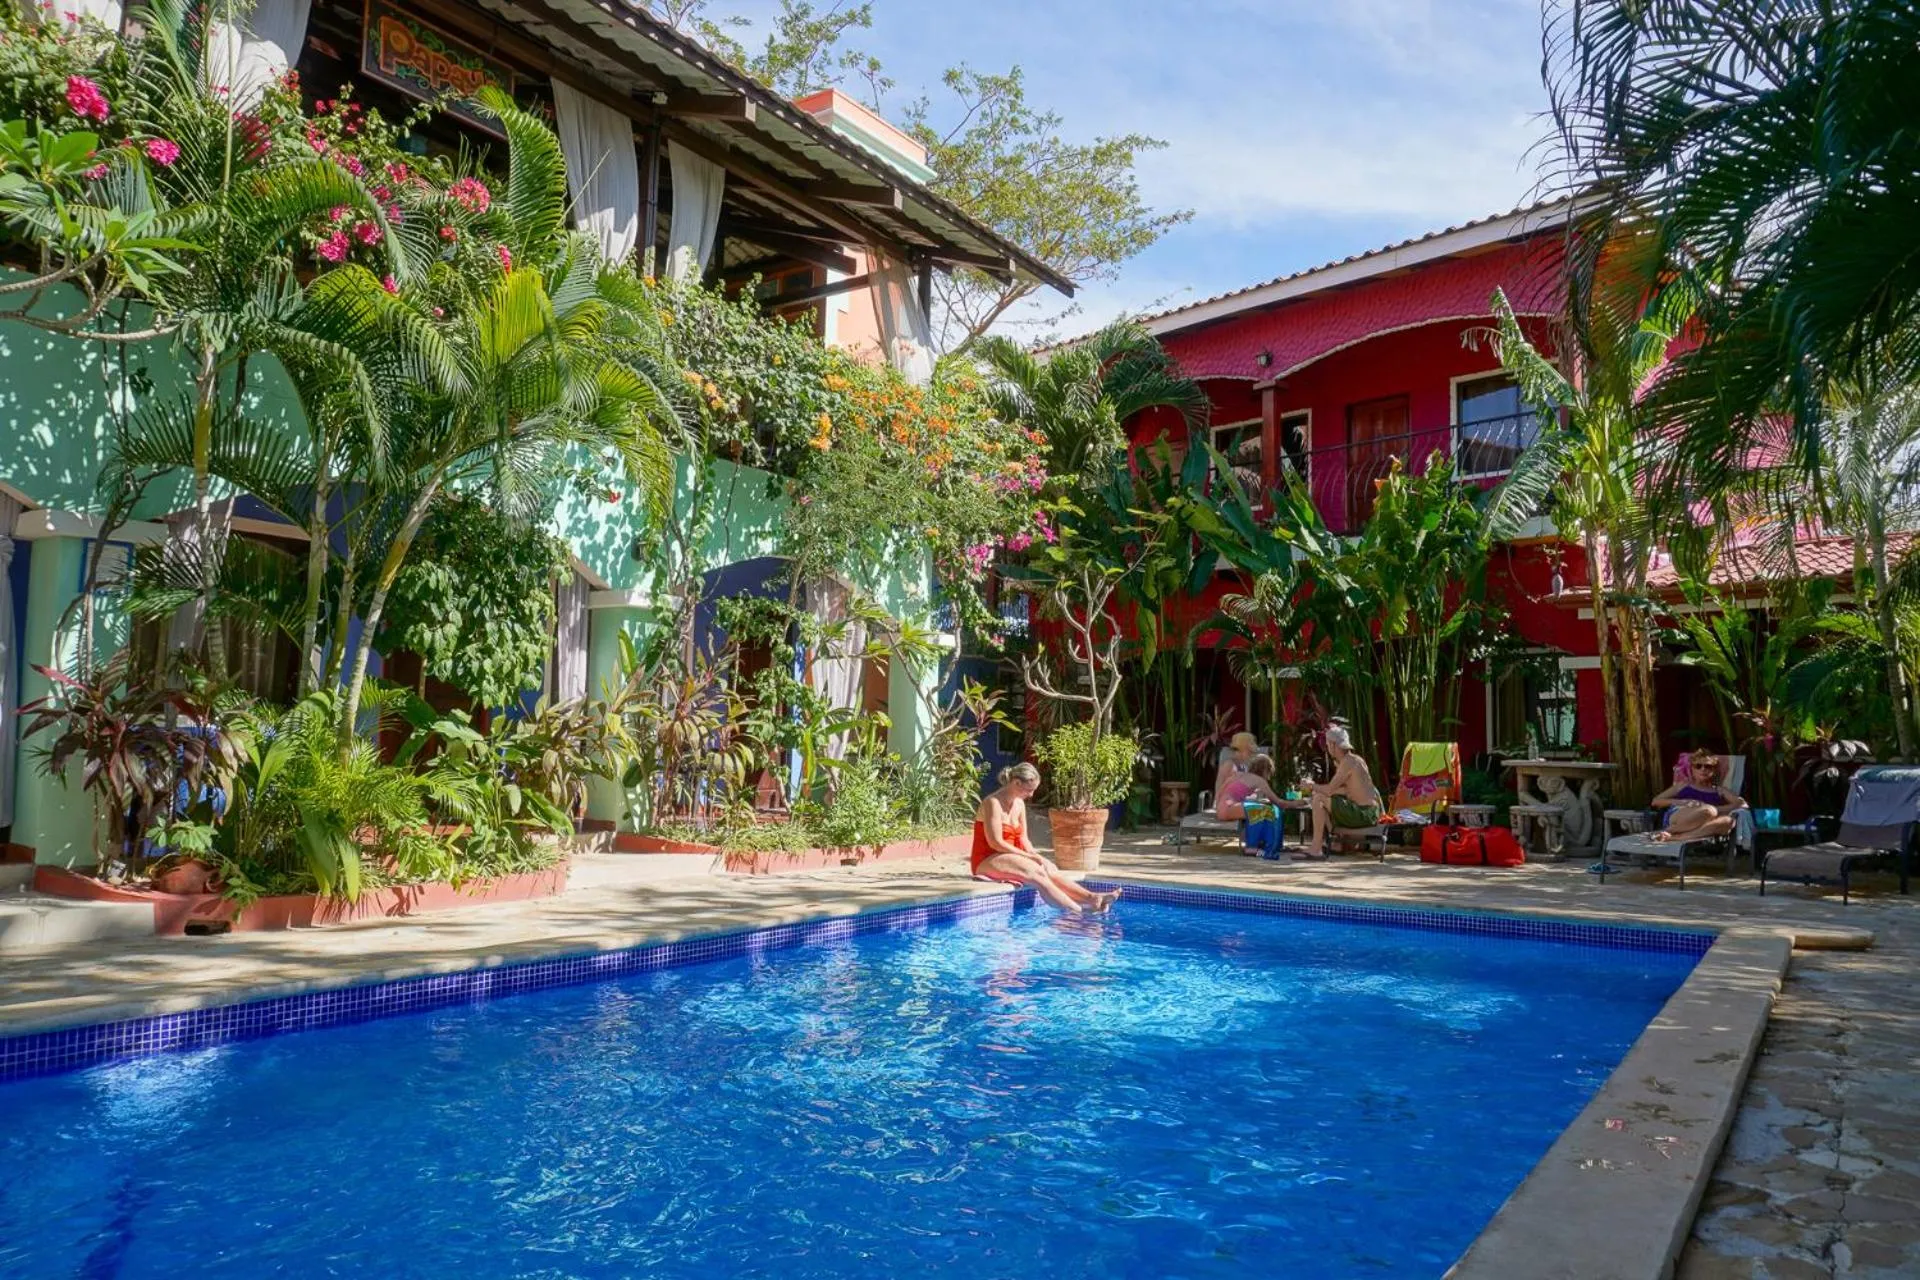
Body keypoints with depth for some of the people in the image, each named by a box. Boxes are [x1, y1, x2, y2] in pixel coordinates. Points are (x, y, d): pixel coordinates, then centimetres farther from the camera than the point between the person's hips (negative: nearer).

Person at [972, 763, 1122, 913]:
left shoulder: (1019, 804, 10)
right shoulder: (993, 803, -16)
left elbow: (1023, 839, 12)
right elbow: (996, 843, -19)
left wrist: (1034, 856, -9)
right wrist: (1030, 856, -16)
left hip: (1007, 856, 8)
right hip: (987, 861, -8)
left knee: (1050, 870, -15)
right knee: (1037, 872, -28)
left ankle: (1091, 898, -25)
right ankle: (1078, 911, -34)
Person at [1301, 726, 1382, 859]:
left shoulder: (1348, 763, -15)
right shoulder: (1354, 758, 14)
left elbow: (1329, 790, -19)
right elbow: (1347, 790, 18)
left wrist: (1312, 786, 0)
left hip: (1364, 814, -10)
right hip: (1369, 812, 10)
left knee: (1319, 799, -14)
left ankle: (1316, 849, -13)